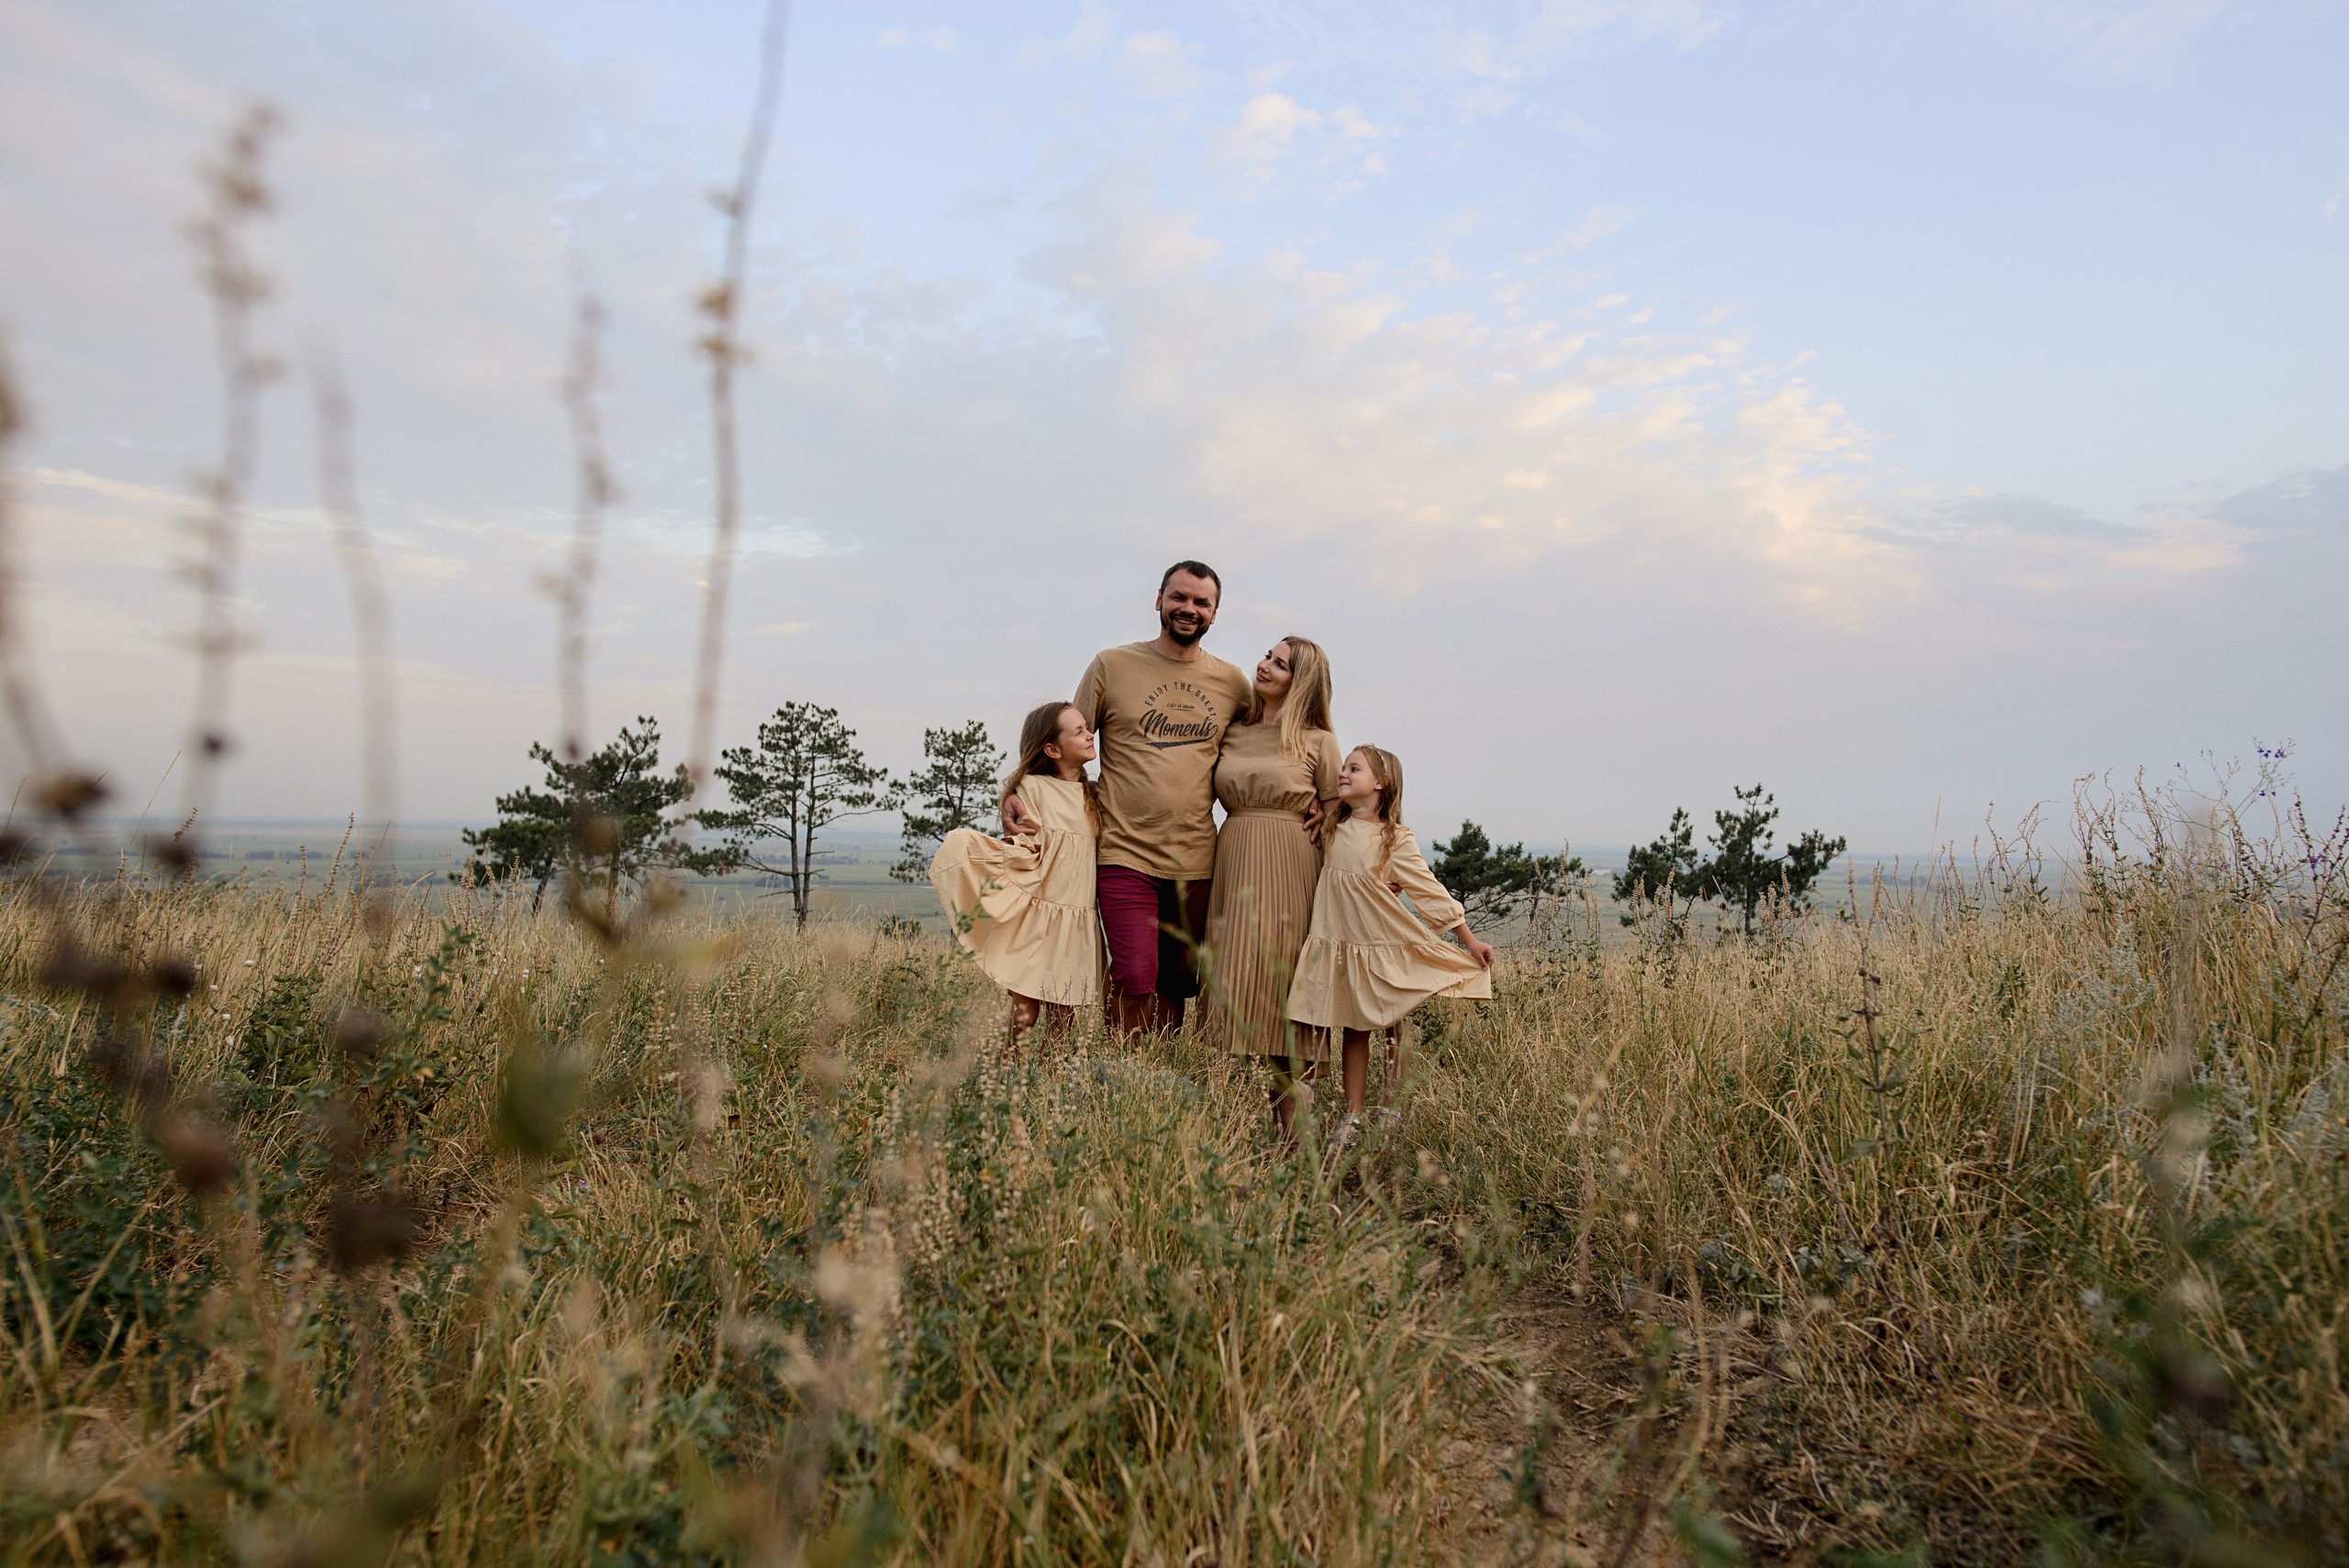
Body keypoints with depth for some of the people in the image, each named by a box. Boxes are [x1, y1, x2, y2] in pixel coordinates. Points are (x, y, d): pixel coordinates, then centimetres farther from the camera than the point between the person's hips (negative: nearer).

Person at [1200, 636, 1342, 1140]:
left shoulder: (1317, 742, 4)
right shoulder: (1232, 735, 14)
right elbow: (1214, 797, 21)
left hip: (1289, 871, -4)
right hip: (1233, 865, 4)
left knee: (1278, 982, -8)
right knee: (1233, 980, 0)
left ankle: (1289, 1126, 0)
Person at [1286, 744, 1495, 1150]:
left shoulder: (1396, 840, -9)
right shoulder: (1332, 830, 5)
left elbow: (1430, 890, -7)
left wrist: (1469, 940, -7)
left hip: (1386, 949, -3)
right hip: (1341, 948, 4)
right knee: (1355, 1030, 8)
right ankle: (1353, 1116, 13)